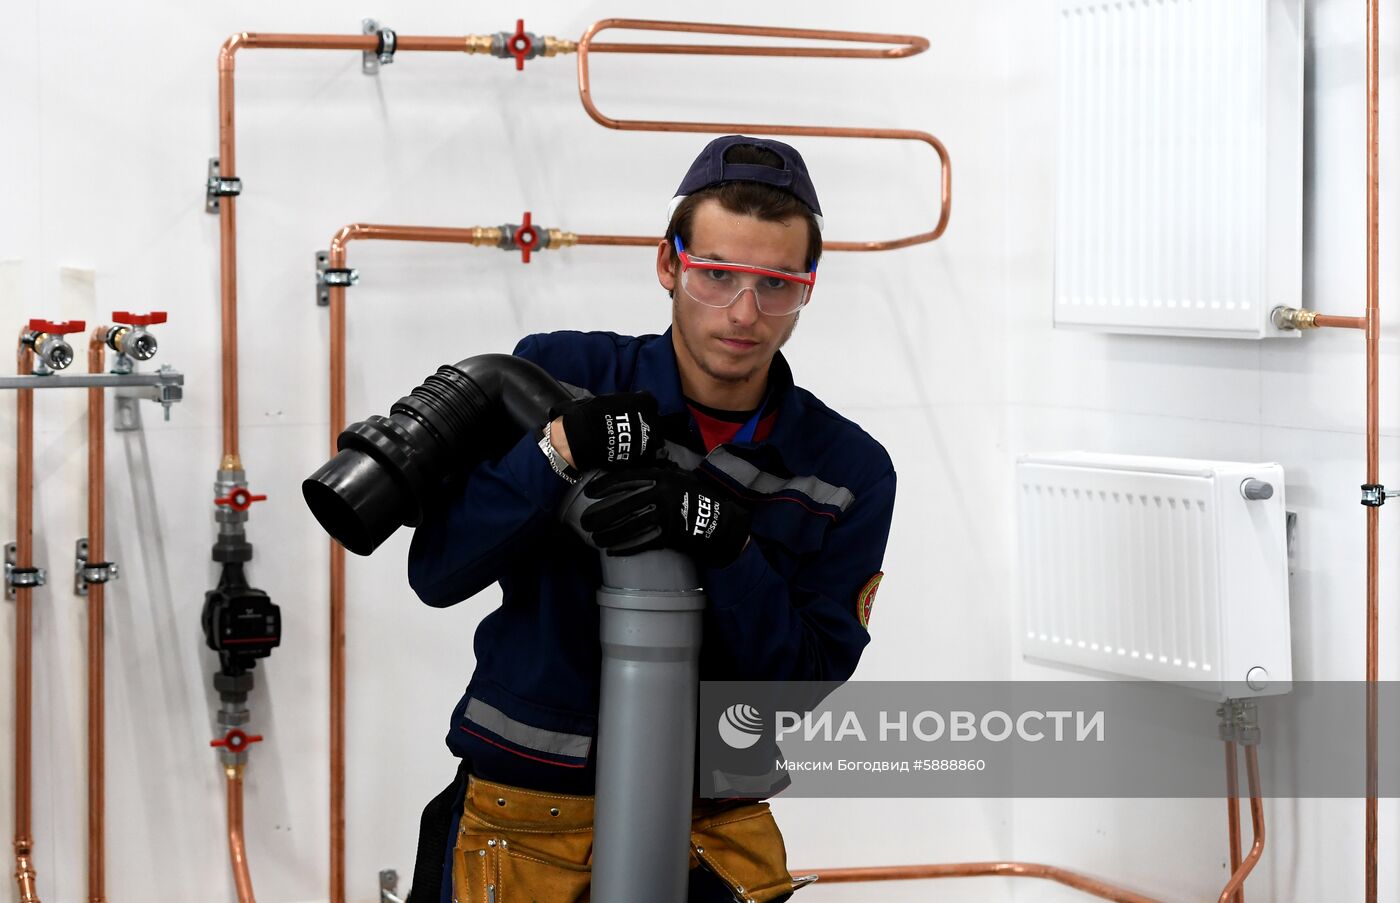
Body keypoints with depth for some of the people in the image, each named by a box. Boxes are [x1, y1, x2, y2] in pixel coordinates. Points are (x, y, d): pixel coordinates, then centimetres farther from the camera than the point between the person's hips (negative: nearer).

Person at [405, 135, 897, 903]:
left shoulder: (848, 472, 0)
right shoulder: (562, 375, -4)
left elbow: (807, 677, -7)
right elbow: (437, 574, -9)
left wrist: (724, 543, -23)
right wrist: (556, 451, -23)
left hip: (710, 831, 2)